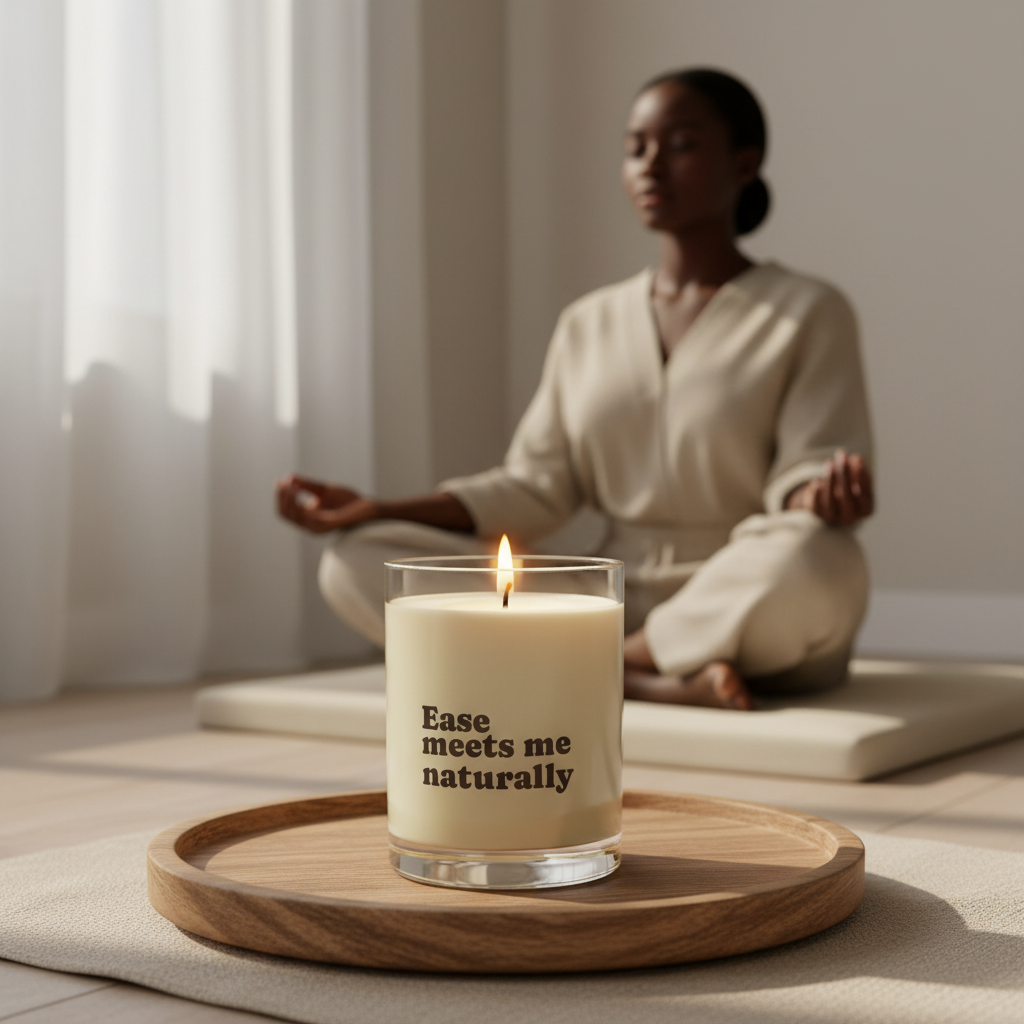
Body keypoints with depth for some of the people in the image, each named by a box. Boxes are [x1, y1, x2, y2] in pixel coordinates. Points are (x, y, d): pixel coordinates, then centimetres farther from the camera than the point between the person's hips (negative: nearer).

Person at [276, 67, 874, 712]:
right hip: (612, 604, 4)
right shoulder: (589, 325, 14)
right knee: (357, 563, -14)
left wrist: (826, 499, -34)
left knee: (819, 561, -40)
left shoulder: (808, 313, 1)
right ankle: (660, 683, -26)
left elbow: (805, 476, -9)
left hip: (755, 621, -4)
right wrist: (378, 512, 0)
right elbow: (534, 489, 10)